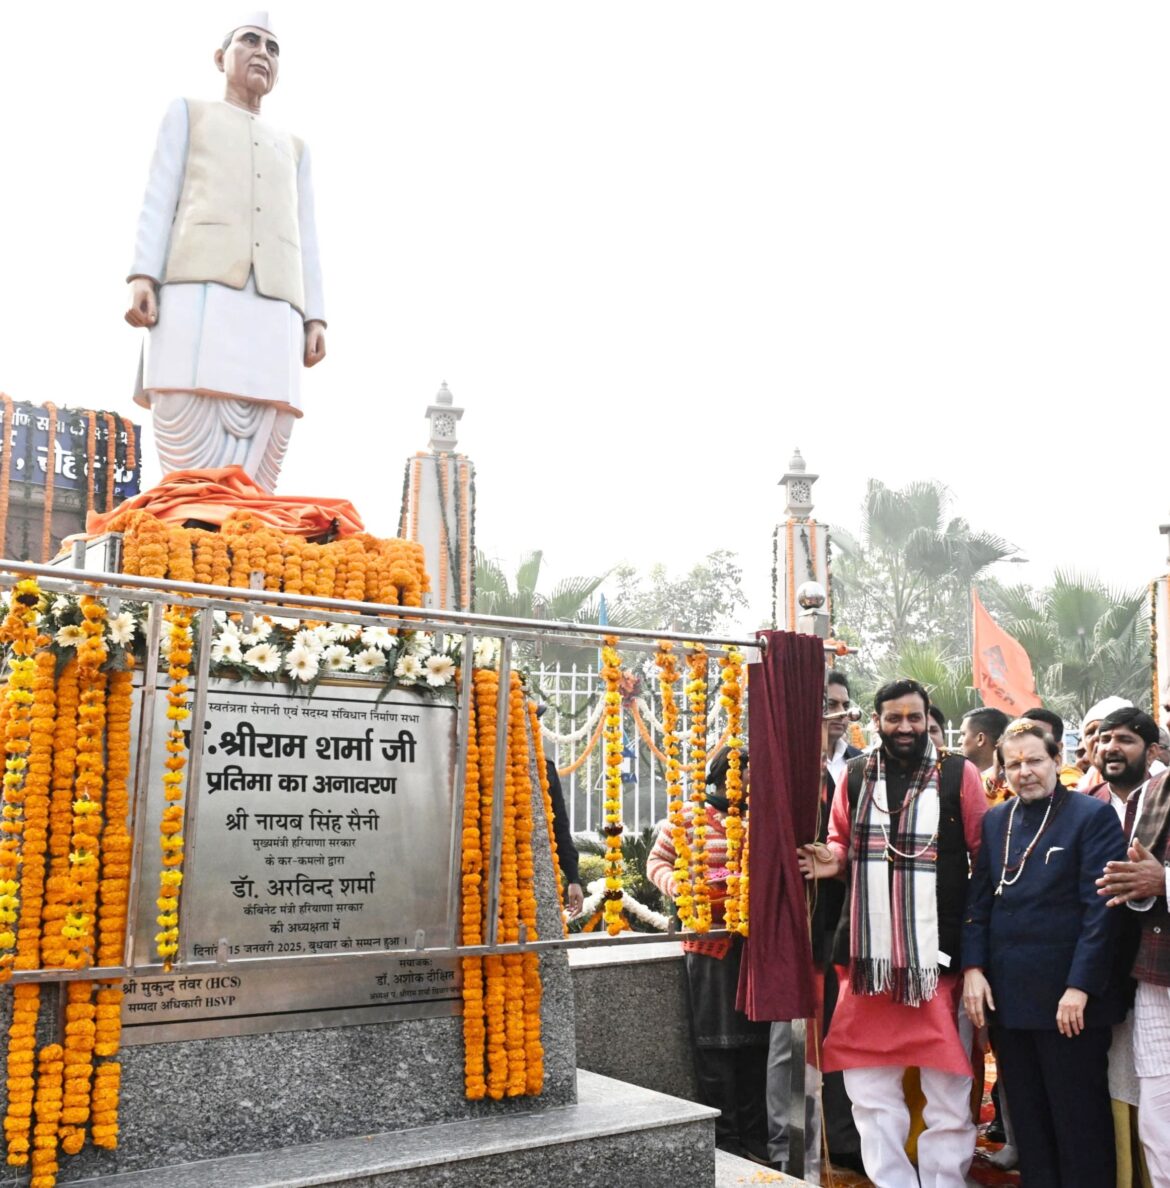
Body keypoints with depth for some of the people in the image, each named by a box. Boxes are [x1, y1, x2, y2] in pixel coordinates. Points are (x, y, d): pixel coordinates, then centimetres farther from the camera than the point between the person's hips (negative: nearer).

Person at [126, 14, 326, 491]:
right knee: (193, 478, -18)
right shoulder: (188, 113, 25)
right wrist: (142, 278, -6)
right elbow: (159, 200, 12)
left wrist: (315, 317, 6)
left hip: (272, 310, 3)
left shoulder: (292, 147, 34)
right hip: (199, 292, -3)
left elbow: (304, 238, 22)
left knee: (251, 484, -13)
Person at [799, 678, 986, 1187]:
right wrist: (833, 860, -5)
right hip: (868, 954, 4)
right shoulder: (855, 776, 8)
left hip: (938, 954, -3)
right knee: (868, 1086, 12)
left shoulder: (958, 774, -2)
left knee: (947, 1088, 6)